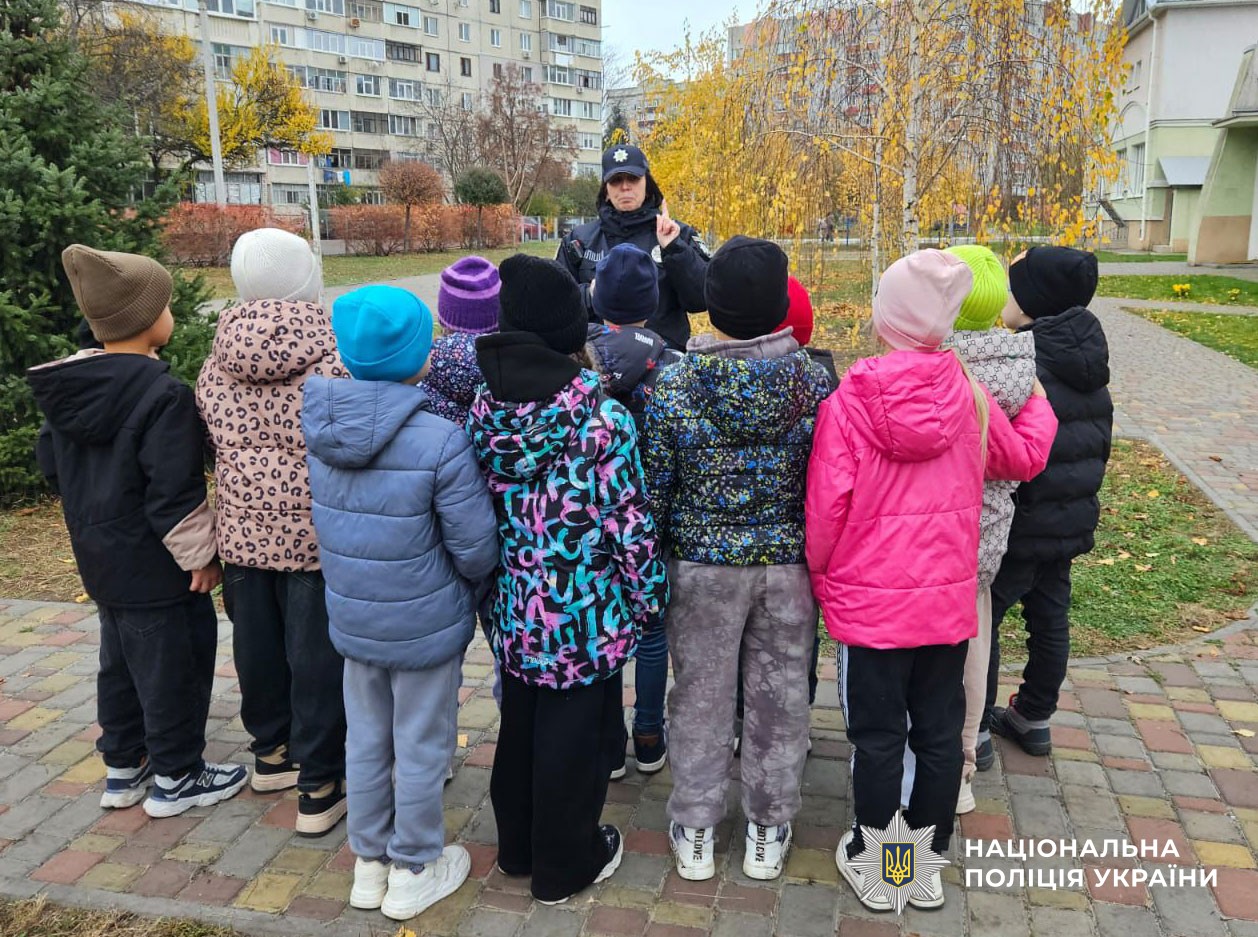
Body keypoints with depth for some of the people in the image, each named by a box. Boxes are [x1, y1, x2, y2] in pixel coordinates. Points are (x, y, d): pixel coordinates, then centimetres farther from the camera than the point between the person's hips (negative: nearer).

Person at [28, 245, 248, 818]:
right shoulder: (162, 394, -23)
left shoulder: (66, 387, 3)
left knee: (120, 660, 22)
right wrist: (200, 554, -13)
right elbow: (174, 493, -23)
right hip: (151, 561, -8)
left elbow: (52, 463, 14)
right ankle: (176, 778, 20)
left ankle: (123, 767, 35)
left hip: (98, 551, 9)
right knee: (172, 663, 7)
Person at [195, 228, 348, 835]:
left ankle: (271, 753, 41)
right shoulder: (336, 358, -15)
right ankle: (319, 787, 17)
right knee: (317, 655, 6)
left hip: (245, 531, 5)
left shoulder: (217, 364, 1)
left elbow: (214, 450, 9)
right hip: (320, 532, -5)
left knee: (259, 644, 20)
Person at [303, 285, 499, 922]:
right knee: (420, 751, 13)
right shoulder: (440, 442, -24)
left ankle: (369, 862, 38)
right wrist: (466, 585, 1)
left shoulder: (323, 428, -7)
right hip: (425, 628, -5)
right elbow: (476, 550, -19)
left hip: (351, 621, 5)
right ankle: (414, 872, 31)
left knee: (366, 742, 20)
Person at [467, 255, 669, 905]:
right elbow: (630, 523, -15)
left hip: (513, 609, 5)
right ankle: (565, 864, 31)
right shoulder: (602, 418, -19)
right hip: (585, 613, -5)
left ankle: (517, 846, 42)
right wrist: (648, 595, 0)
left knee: (519, 726, 22)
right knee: (573, 737, 12)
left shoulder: (483, 410, -4)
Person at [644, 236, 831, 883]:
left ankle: (694, 834, 30)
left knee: (701, 694, 15)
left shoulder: (674, 384, -13)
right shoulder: (813, 381, -9)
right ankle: (769, 832, 33)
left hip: (703, 563, -1)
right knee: (779, 696, 16)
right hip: (789, 563, 1)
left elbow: (653, 489, -8)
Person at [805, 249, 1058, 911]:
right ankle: (926, 864, 31)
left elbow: (826, 505, -14)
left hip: (870, 601, -3)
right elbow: (1024, 457, 14)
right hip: (948, 600, 3)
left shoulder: (848, 402, -15)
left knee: (878, 738, 10)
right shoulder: (968, 394, -4)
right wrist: (1040, 405, 34)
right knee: (940, 734, 16)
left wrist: (820, 573, 4)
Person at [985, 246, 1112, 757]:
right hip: (1072, 521, 9)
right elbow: (1100, 441, 14)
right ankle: (1034, 719, 35)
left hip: (1022, 524, -9)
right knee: (1050, 619, 19)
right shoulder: (1089, 363, 5)